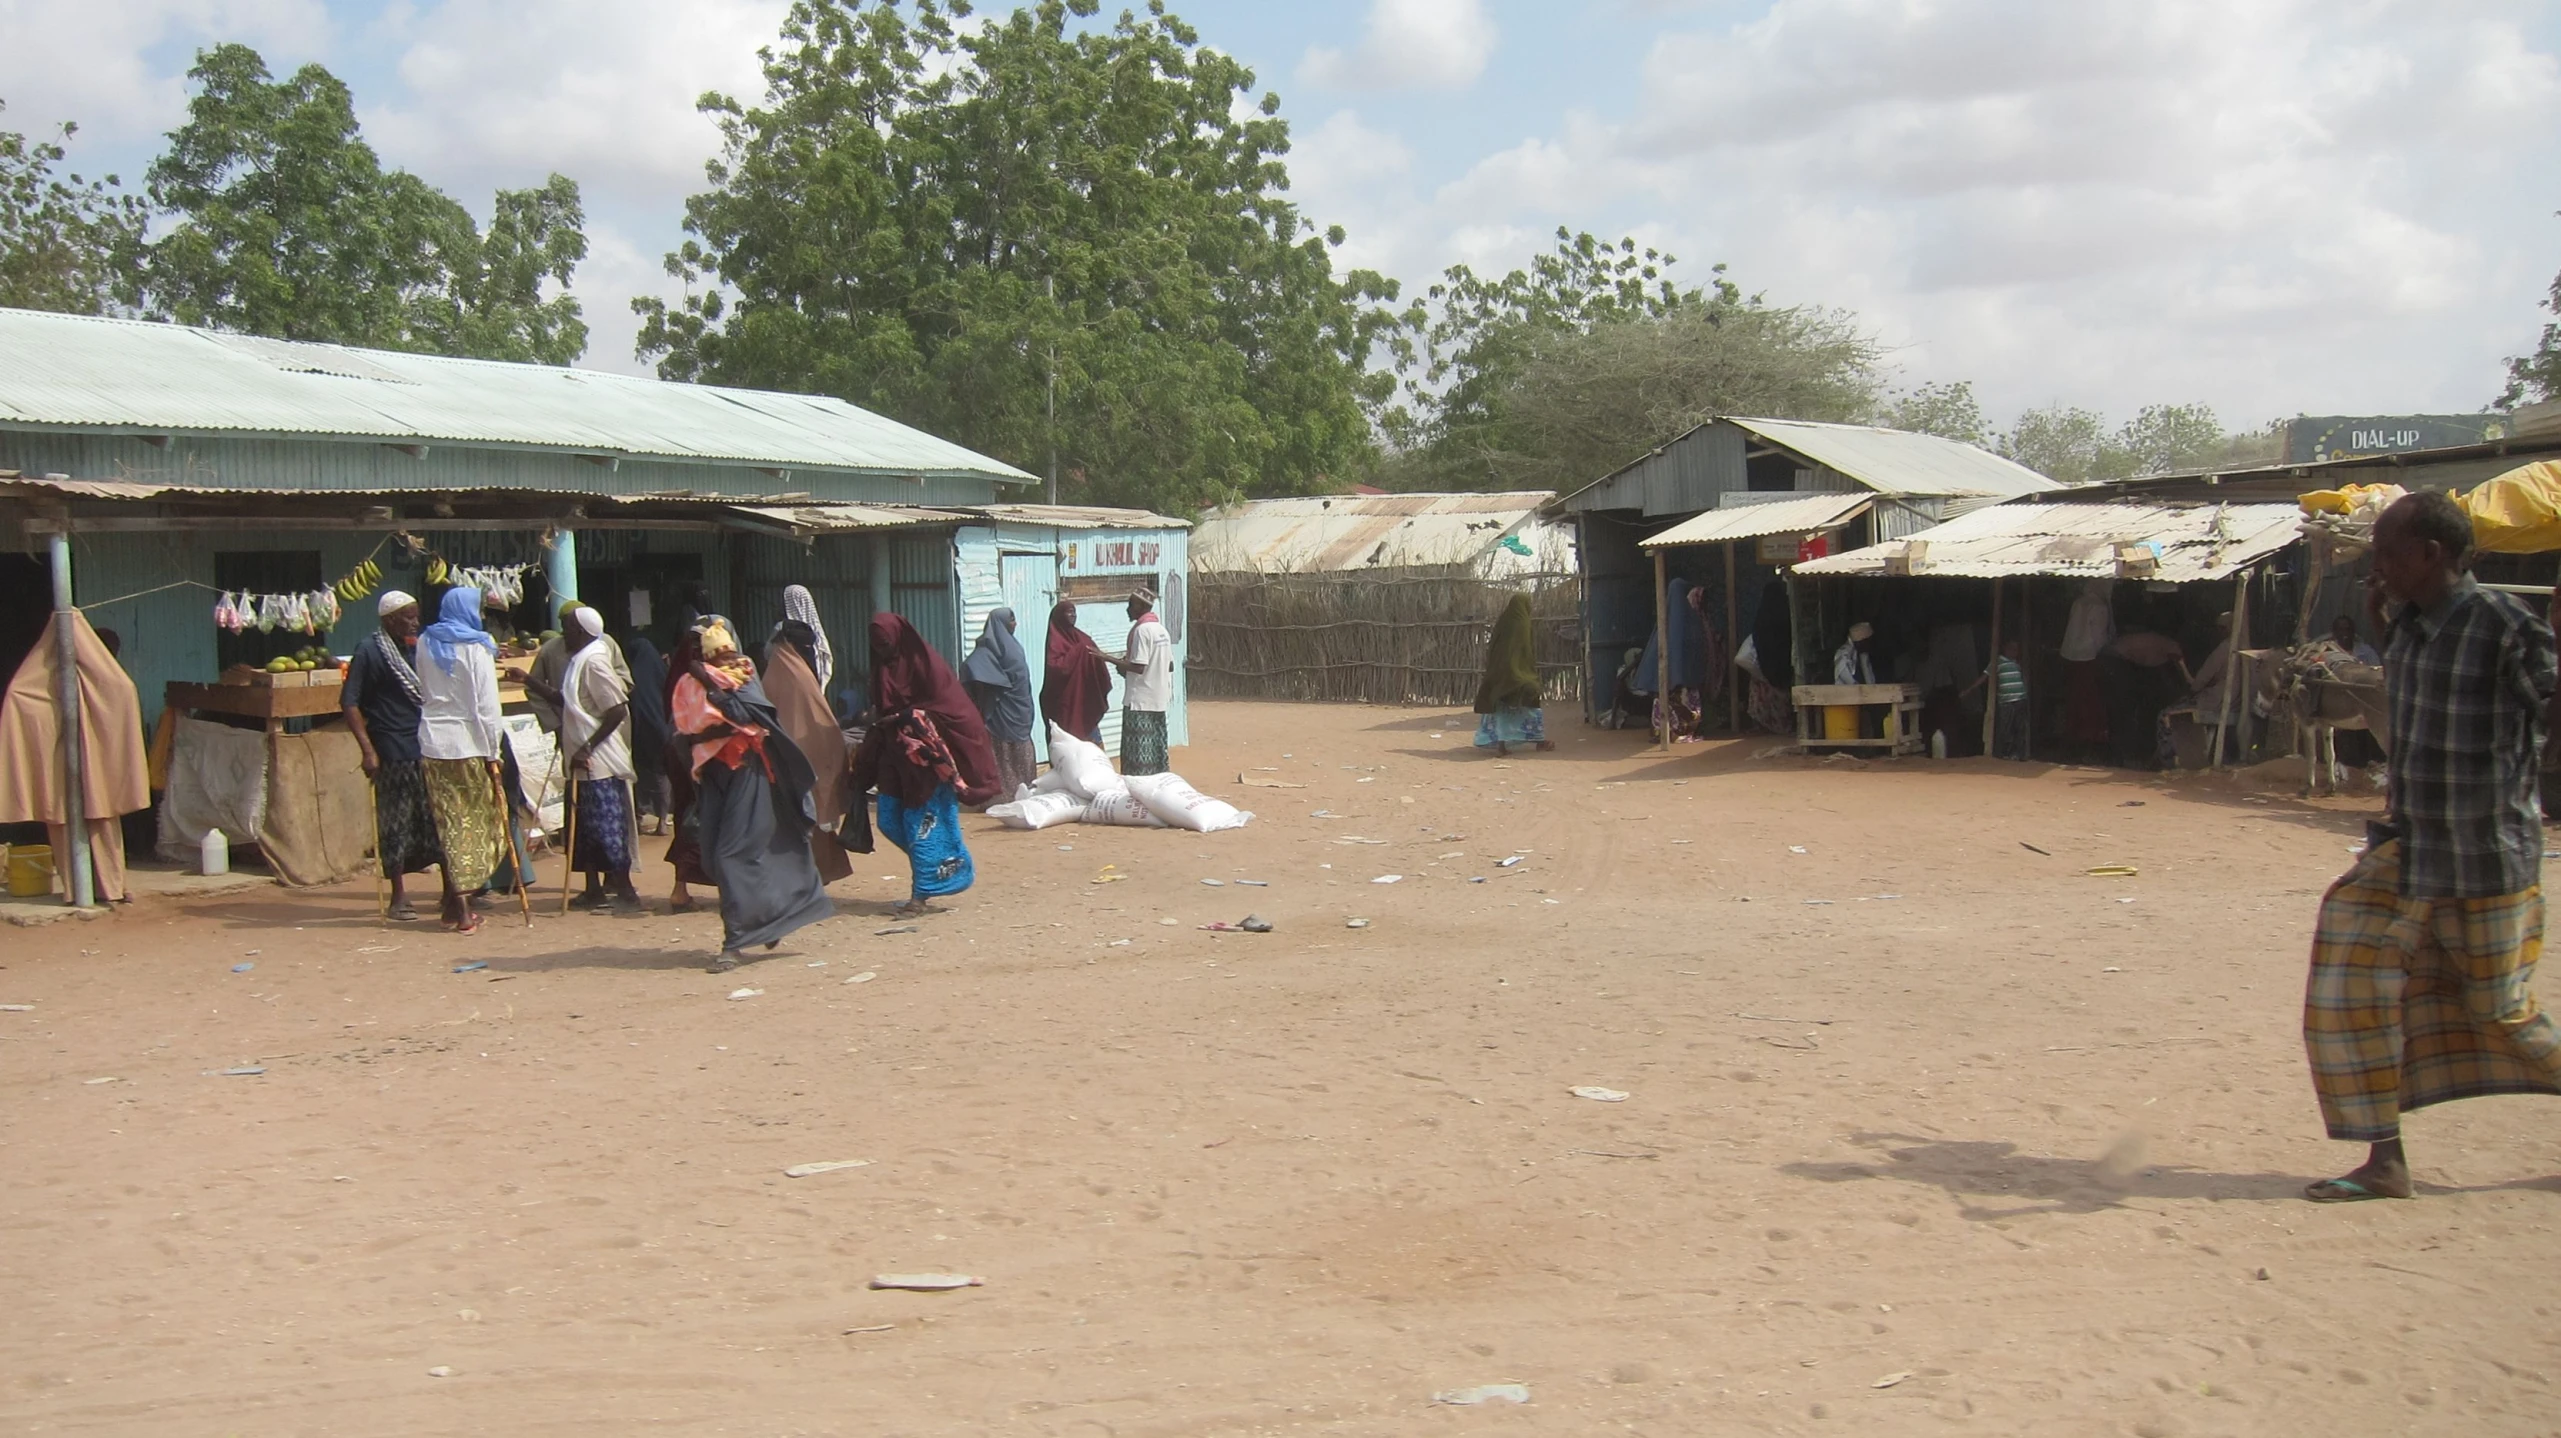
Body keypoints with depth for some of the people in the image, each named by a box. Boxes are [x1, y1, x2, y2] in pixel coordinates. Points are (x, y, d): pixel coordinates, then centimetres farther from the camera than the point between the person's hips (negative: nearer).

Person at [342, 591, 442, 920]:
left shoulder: (418, 649, 13)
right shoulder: (370, 651, -6)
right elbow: (349, 702, -9)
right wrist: (367, 749, -15)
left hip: (428, 748, 6)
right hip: (394, 753, -6)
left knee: (437, 819, 5)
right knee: (395, 823, 1)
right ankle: (399, 896, 8)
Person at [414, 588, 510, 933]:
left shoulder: (425, 644, 8)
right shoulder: (476, 648, -8)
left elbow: (423, 693, 13)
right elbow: (487, 706, -10)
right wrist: (493, 753, -6)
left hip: (432, 743, 5)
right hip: (468, 744, -5)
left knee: (449, 824, 8)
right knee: (476, 824, 5)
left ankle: (456, 904, 8)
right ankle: (460, 906, 3)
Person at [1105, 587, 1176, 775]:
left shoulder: (1141, 630, -15)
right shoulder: (1161, 629, 12)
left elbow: (1138, 667, -21)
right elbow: (1170, 665, 15)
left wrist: (1111, 659, -10)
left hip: (1140, 700, -9)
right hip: (1159, 699, 9)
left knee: (1138, 753, -6)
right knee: (1156, 751, 12)